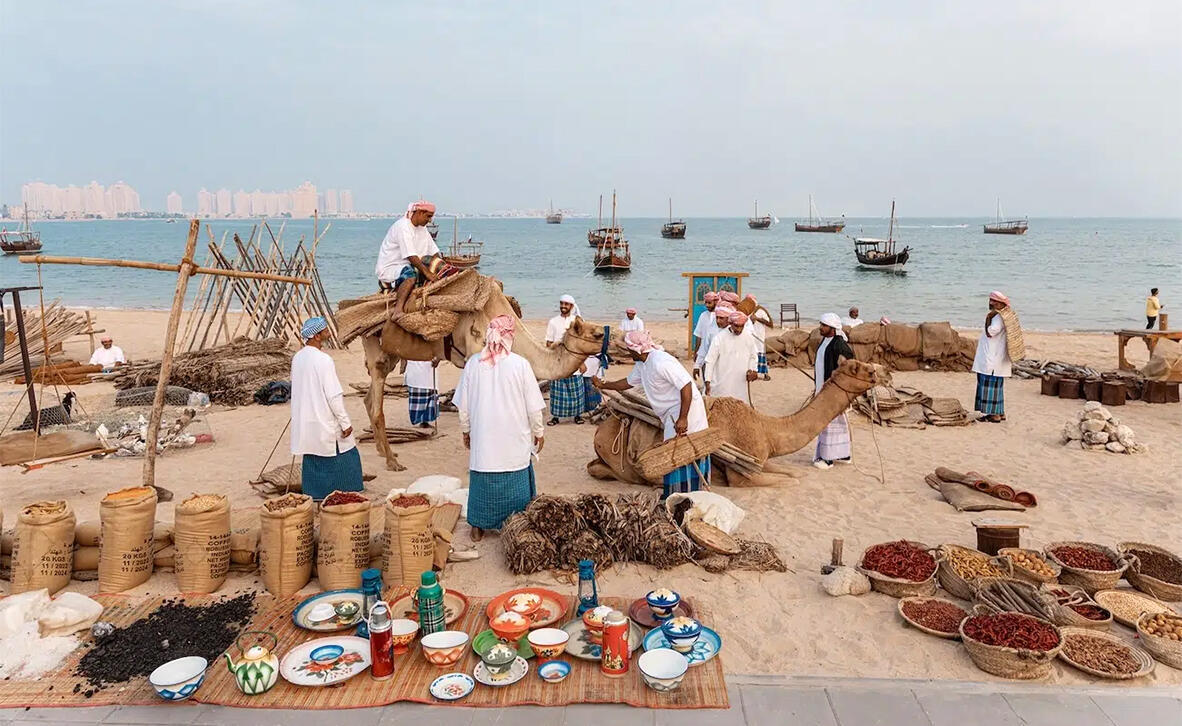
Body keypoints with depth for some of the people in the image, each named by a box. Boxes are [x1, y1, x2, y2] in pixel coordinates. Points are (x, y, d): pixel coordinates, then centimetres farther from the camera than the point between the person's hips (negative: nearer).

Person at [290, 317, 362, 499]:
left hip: (305, 422, 8)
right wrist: (345, 423, -13)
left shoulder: (297, 358, 5)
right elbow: (334, 395, -19)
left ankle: (313, 497, 21)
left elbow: (297, 390, 14)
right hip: (325, 423, -8)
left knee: (313, 462, 15)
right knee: (345, 457, 4)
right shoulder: (323, 360, -19)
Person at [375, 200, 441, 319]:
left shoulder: (422, 228, 12)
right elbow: (411, 256, -27)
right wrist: (426, 272, -29)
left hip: (406, 266, 10)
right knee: (410, 274, -39)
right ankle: (398, 309, -49)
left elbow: (434, 252, 12)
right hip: (388, 268, -9)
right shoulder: (403, 227, -18)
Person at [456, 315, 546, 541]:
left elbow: (463, 404, 4)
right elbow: (533, 406, -6)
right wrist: (539, 432, 8)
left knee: (481, 479, 13)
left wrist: (465, 430, 18)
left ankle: (478, 527, 23)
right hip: (514, 439, -2)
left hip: (482, 438, 2)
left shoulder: (473, 363, -5)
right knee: (515, 482, 11)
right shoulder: (520, 364, -12)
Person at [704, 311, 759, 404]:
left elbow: (754, 356, 17)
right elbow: (710, 361, -7)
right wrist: (708, 382, -10)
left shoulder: (749, 337, 0)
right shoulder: (720, 338, -10)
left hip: (741, 384, 3)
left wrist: (751, 370, -1)